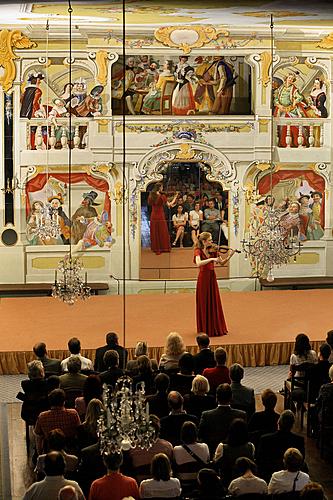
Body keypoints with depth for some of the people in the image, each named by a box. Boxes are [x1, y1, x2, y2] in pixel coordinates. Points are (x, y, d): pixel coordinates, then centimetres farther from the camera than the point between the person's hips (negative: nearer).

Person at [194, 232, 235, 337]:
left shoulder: (212, 251, 6)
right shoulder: (198, 251, -10)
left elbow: (221, 263, 7)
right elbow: (198, 263, -28)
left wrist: (229, 256, -9)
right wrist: (212, 259, -33)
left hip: (212, 278, 5)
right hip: (203, 278, -5)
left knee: (214, 303, 9)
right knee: (204, 304, 2)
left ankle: (215, 328, 18)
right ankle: (206, 329, 10)